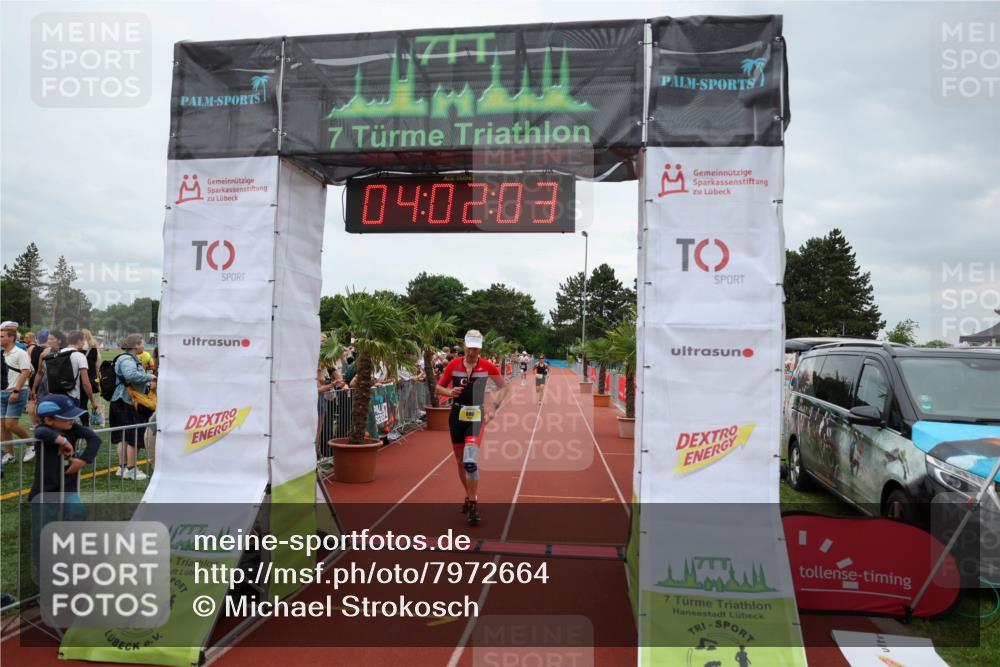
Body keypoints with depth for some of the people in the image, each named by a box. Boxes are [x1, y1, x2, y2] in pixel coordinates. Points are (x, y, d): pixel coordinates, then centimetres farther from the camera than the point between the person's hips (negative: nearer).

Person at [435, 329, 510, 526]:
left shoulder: (487, 367, -5)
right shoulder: (453, 365, -1)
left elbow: (504, 386, 9)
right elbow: (439, 388, 8)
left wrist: (494, 404, -3)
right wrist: (450, 392, -13)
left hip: (476, 417, -3)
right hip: (457, 416, 3)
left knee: (470, 461, -20)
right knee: (460, 462, 14)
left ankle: (473, 505, -9)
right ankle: (469, 496, 36)